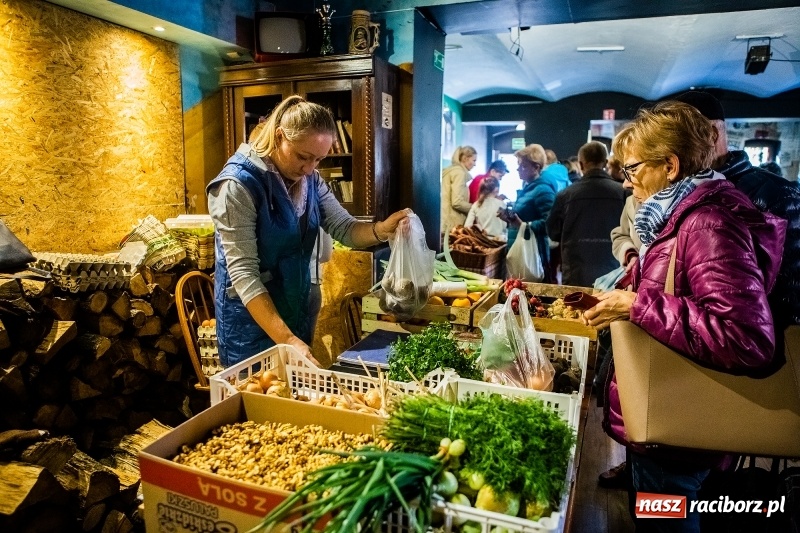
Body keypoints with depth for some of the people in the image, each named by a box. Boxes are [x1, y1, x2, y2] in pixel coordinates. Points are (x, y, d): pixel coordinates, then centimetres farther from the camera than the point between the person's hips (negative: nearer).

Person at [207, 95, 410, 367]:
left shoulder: (310, 180, -1)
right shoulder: (238, 184, -22)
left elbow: (345, 228, -3)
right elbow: (244, 273, -26)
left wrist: (382, 229, -26)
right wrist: (286, 339, -32)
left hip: (296, 311, 7)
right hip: (251, 320, -7)